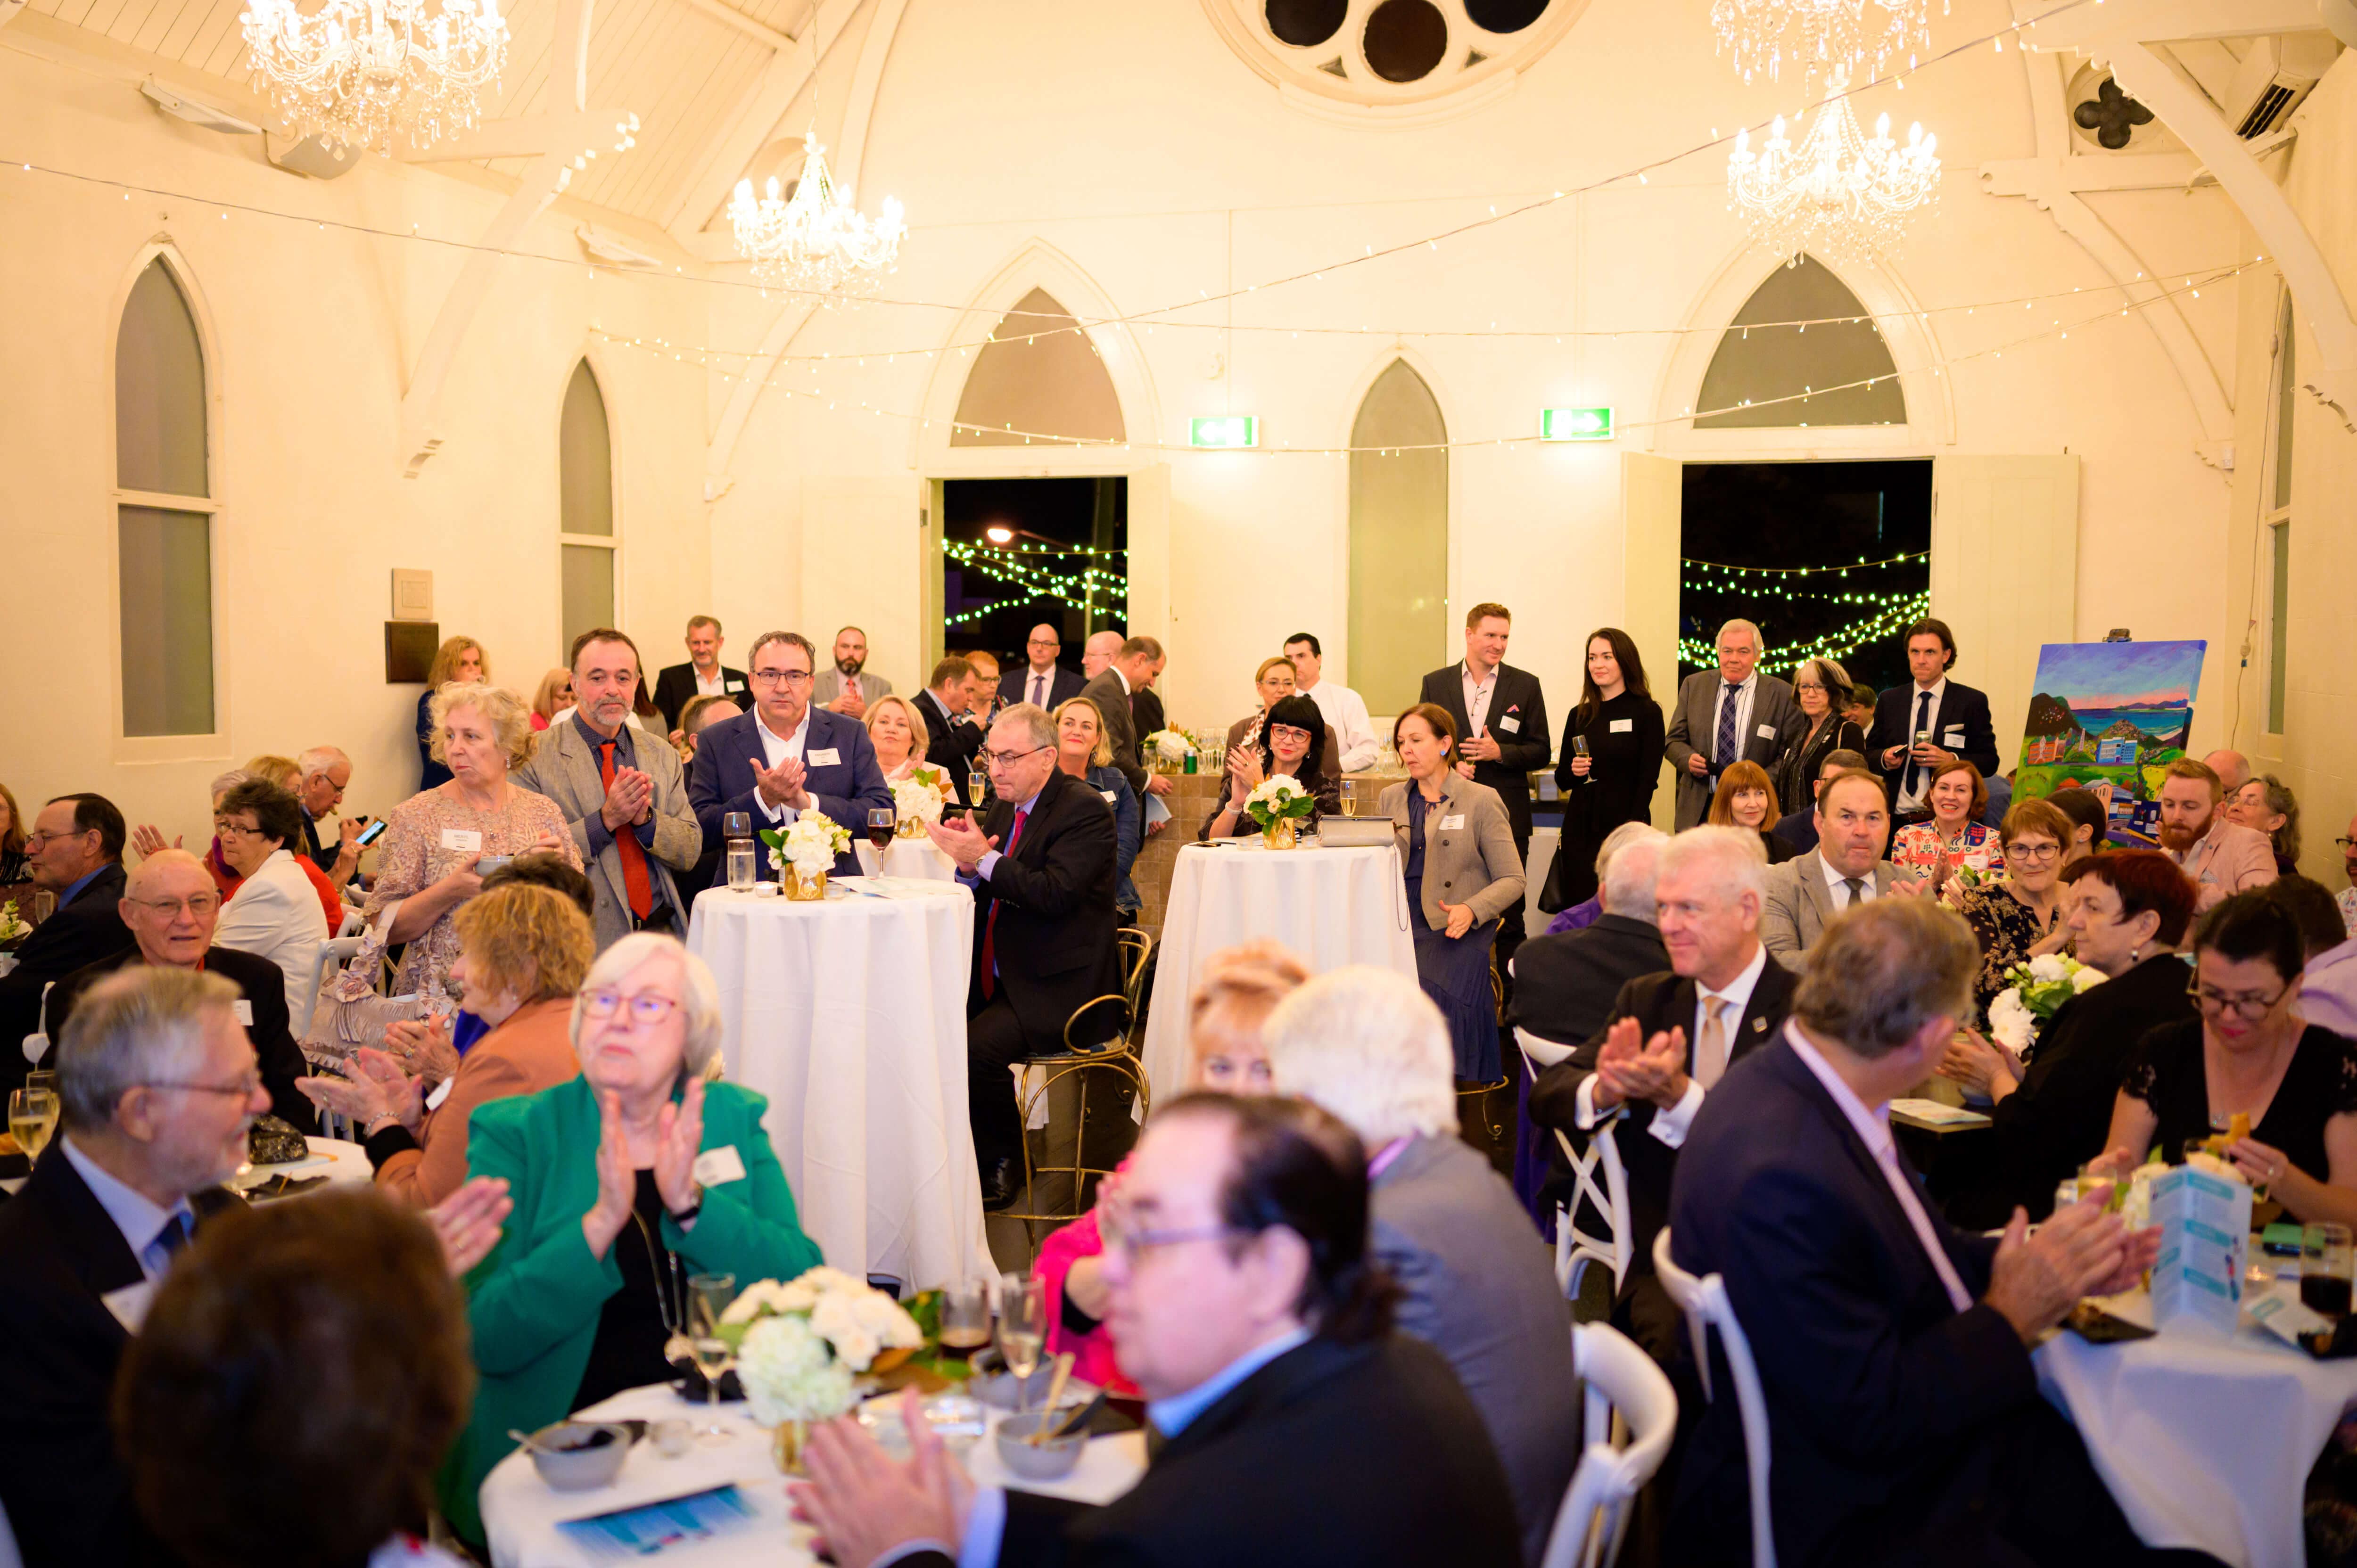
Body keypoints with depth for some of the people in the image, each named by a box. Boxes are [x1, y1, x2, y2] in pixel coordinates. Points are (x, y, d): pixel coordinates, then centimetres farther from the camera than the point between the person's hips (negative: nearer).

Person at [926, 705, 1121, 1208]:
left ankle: (1003, 1162, -1)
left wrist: (984, 858, -22)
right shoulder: (1004, 806, 13)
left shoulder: (1085, 810, -11)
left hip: (1055, 987, -8)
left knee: (977, 1048, -26)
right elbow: (979, 898, 14)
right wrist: (968, 867, -7)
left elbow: (1055, 893, -24)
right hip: (998, 977, 8)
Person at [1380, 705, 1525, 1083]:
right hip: (1399, 921, 3)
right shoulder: (1391, 800, 18)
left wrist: (1471, 910, -17)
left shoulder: (1481, 801, 3)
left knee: (1437, 990, -31)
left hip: (1453, 928, -3)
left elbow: (1511, 880, 0)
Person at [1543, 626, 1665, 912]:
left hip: (1623, 824, -4)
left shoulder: (1646, 712, 0)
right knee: (1578, 907, 1)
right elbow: (1562, 779, 16)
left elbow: (1648, 779, -4)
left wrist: (1632, 830, -13)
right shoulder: (1580, 716, 11)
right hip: (1580, 827, 4)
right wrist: (1573, 772, -7)